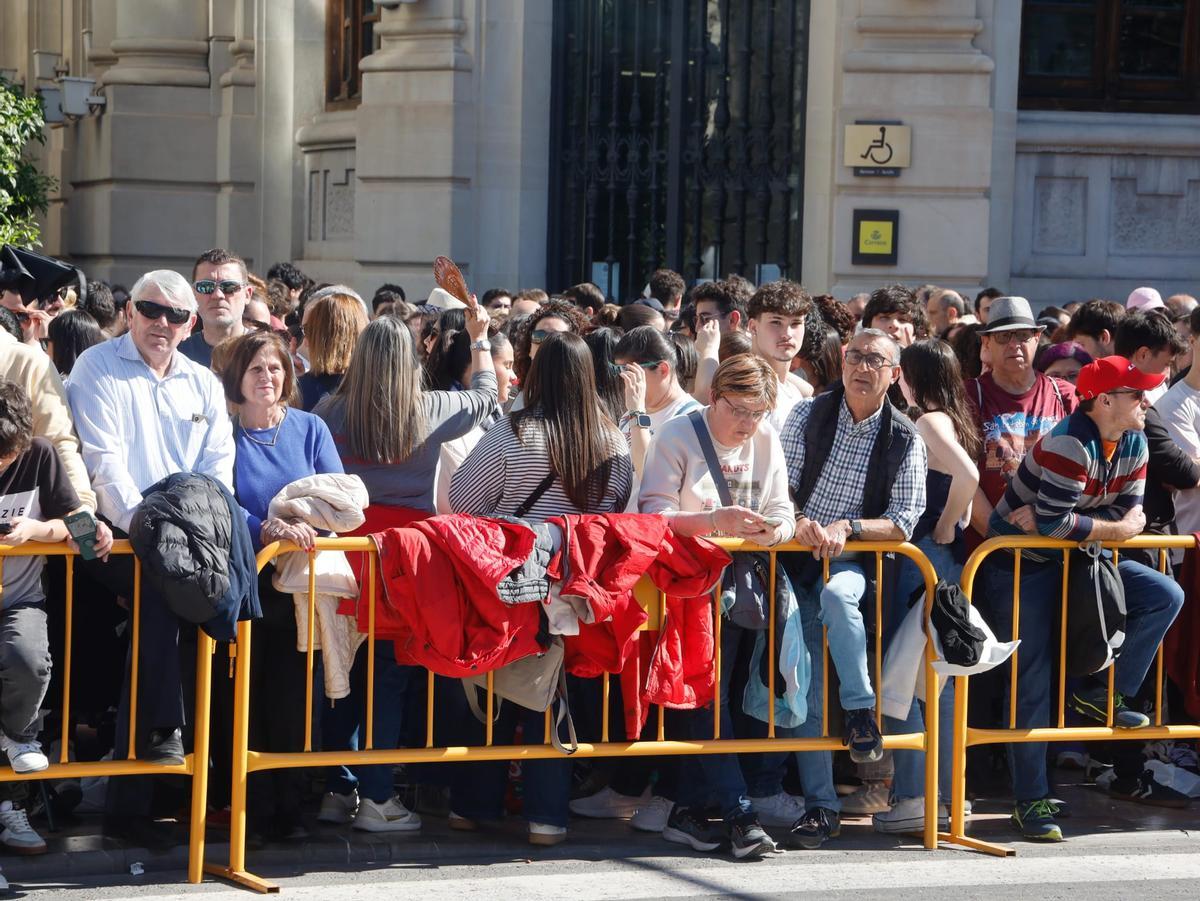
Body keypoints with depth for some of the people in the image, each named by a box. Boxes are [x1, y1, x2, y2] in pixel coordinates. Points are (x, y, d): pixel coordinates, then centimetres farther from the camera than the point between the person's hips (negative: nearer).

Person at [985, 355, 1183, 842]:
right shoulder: (1071, 444, -25)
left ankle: (1101, 693, 0)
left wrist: (1059, 521, -18)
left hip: (1075, 560, 8)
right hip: (1021, 564, -7)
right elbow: (1054, 521, -31)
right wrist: (1114, 528, -15)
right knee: (1033, 683, -7)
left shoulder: (1134, 445, 0)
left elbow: (1133, 514, -5)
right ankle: (1030, 801, 0)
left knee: (1165, 597, -9)